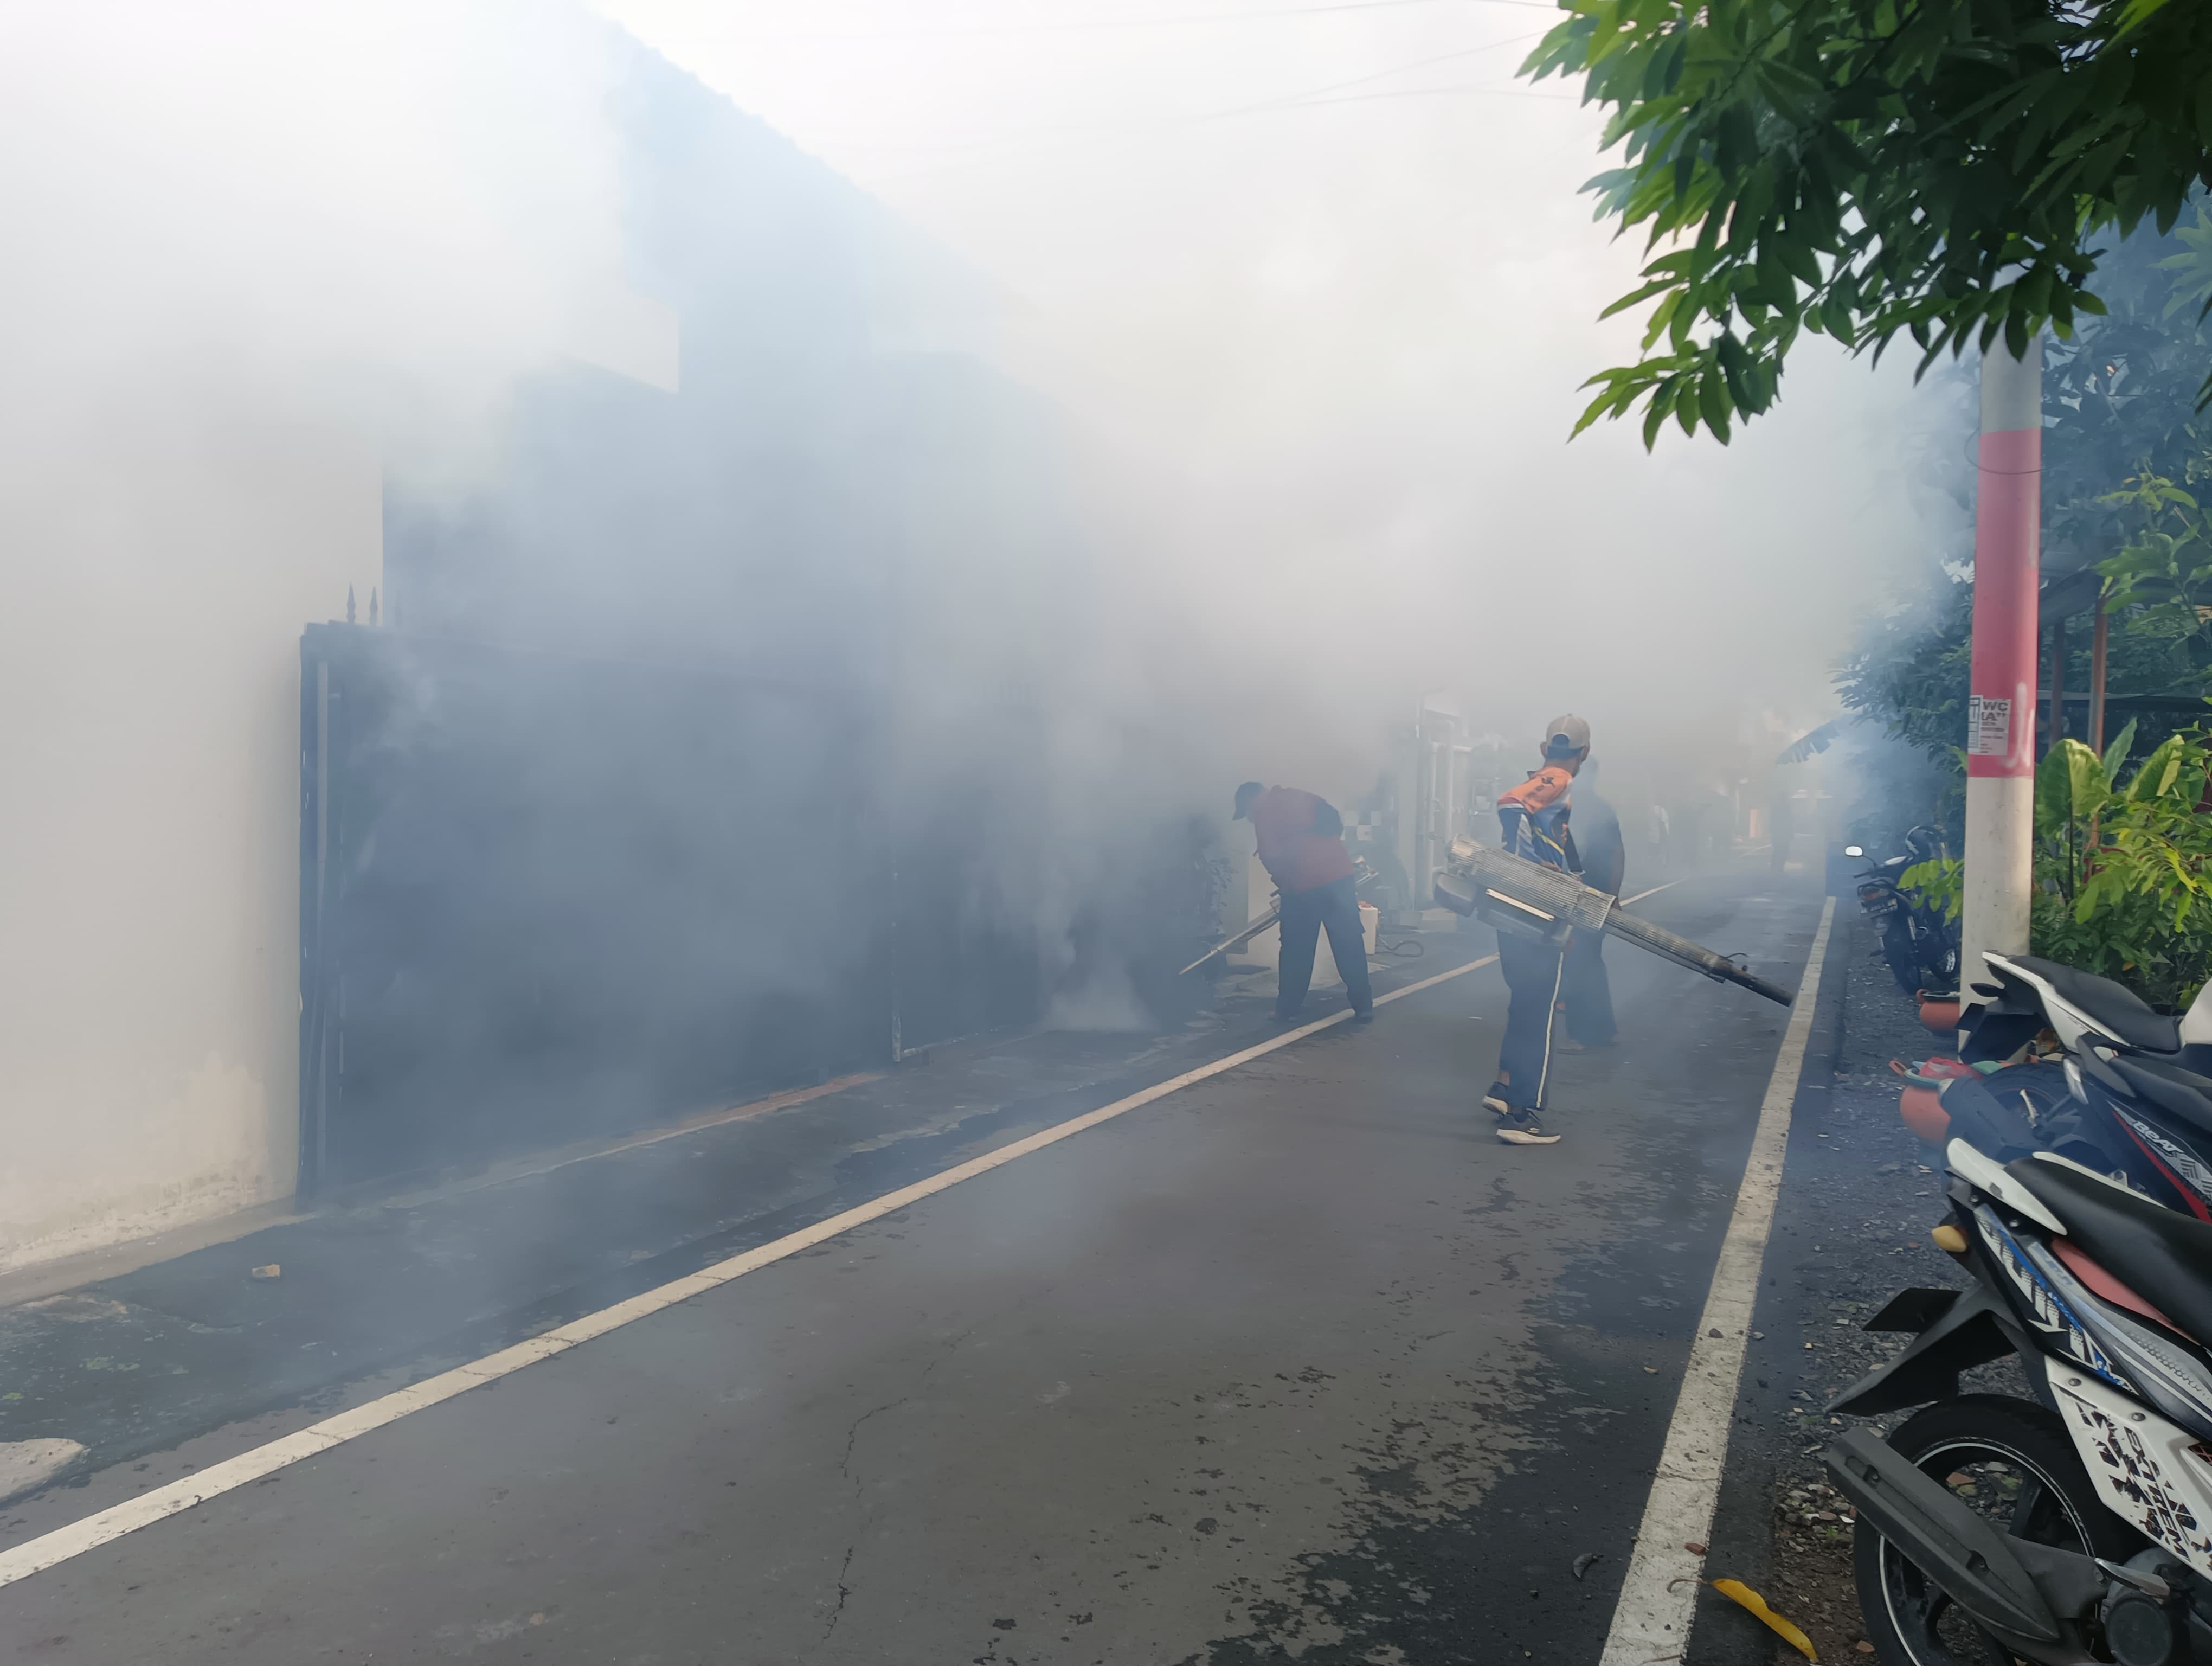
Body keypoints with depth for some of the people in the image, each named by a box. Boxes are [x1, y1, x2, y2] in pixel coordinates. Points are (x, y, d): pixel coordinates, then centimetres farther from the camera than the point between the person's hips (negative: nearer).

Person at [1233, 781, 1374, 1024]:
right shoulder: (1297, 797, 18)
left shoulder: (1264, 814, 0)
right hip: (1339, 876, 5)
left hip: (1303, 887, -5)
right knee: (1350, 945, 8)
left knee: (1295, 951, 8)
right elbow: (1336, 822, 19)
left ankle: (1287, 1010, 13)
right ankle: (1364, 1007, 9)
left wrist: (1285, 885, 9)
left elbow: (1271, 858, -7)